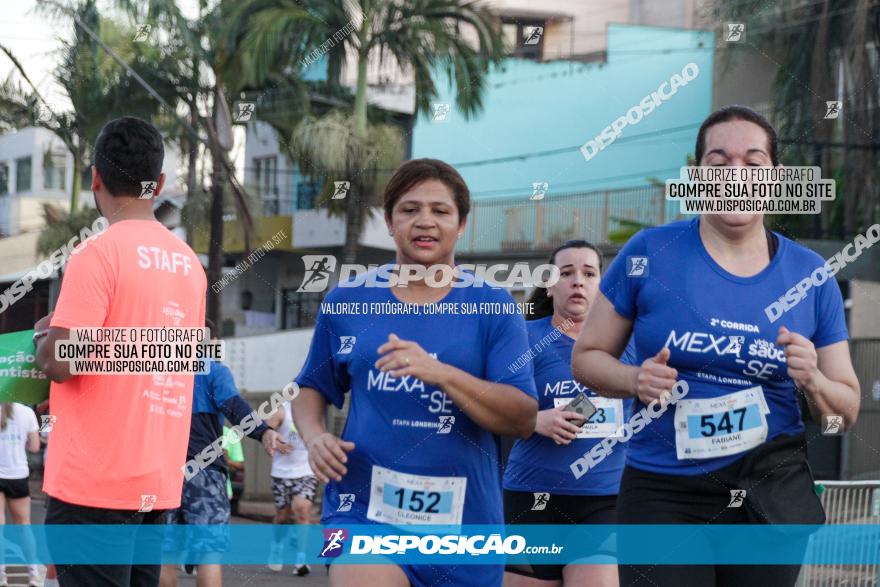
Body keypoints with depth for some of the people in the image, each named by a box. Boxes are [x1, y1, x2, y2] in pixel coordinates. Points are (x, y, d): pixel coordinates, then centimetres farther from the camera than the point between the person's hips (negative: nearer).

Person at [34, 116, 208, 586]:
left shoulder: (98, 253, -11)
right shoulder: (190, 262, 11)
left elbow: (61, 362, -17)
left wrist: (43, 335, 4)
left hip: (95, 481, -7)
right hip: (159, 479, 7)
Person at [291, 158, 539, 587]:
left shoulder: (493, 307, 1)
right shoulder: (347, 302, 7)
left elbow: (524, 420, -8)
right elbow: (312, 388, 19)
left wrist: (441, 373, -23)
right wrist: (314, 436, -4)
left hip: (462, 519, 1)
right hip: (364, 509, 0)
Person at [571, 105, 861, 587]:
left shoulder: (810, 275, 3)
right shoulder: (650, 254, -3)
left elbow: (847, 411, 8)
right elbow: (586, 357, 4)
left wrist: (813, 382, -13)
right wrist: (635, 380, -16)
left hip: (770, 495, 2)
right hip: (662, 493, -2)